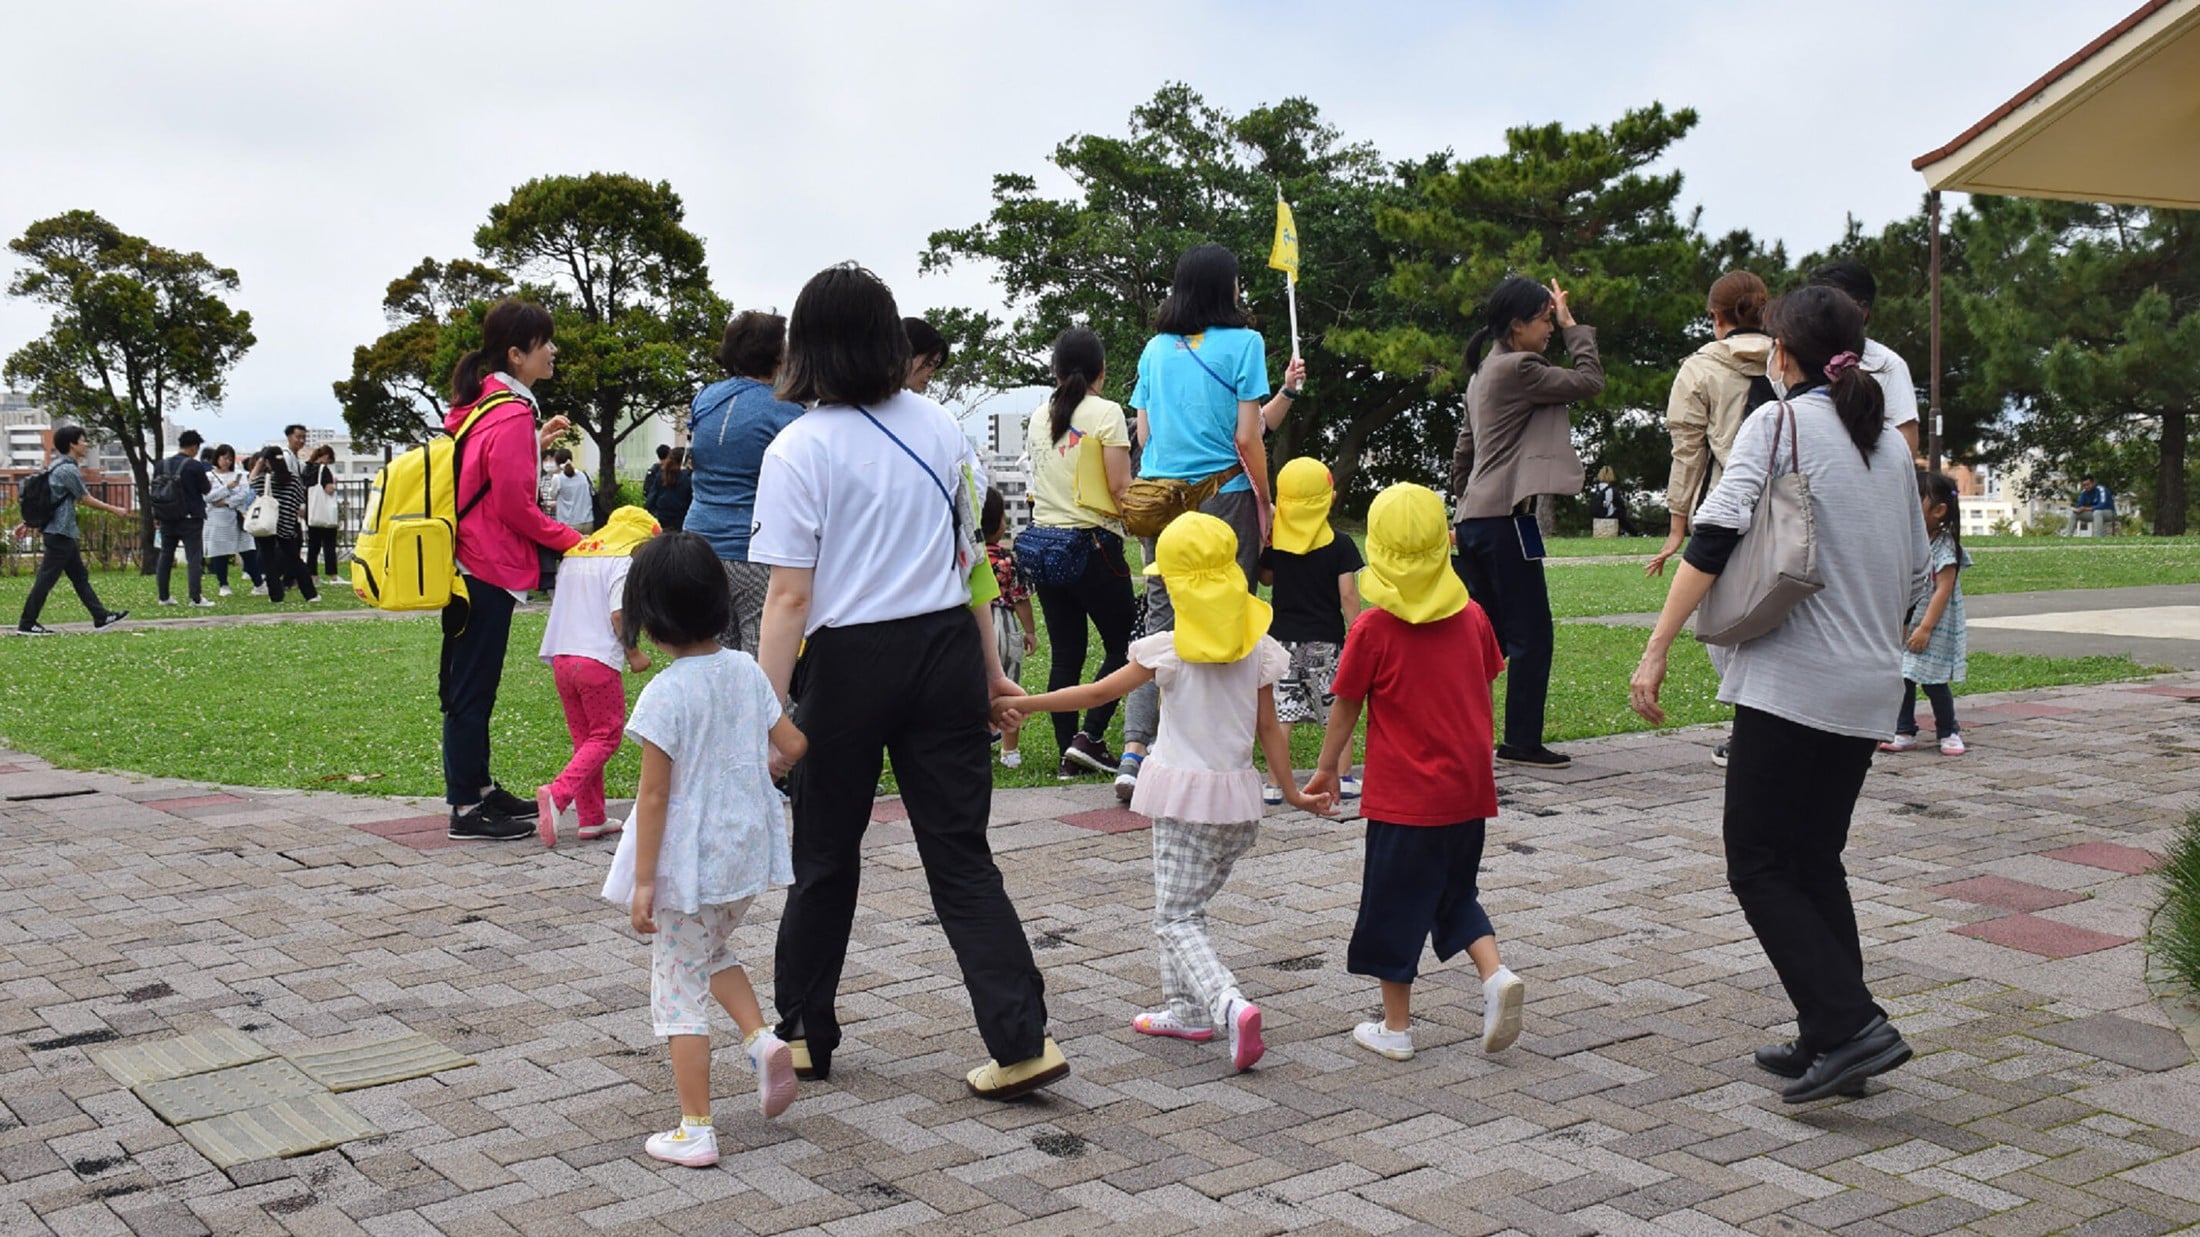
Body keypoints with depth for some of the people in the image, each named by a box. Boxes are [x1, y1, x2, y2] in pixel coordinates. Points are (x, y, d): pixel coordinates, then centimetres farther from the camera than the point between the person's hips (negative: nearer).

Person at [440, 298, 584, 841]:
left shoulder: (478, 403, 13)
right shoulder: (511, 415, -17)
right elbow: (514, 505, -19)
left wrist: (536, 443, 14)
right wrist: (569, 539, -9)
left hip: (466, 566, 10)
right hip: (488, 570, -10)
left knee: (472, 687, 17)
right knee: (471, 690, -4)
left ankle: (480, 788, 28)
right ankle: (466, 810, 2)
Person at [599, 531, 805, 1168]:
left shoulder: (664, 694, -19)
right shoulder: (746, 670, -1)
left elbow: (654, 795, -17)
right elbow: (793, 745, 4)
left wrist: (643, 882, -12)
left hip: (688, 864, -6)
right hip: (747, 850, 7)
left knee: (679, 989, 6)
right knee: (715, 951, 31)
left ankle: (695, 1131, 10)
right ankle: (763, 1039, 10)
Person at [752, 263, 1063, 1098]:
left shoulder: (799, 450, -9)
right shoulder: (940, 429, 6)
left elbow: (791, 597, -13)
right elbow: (969, 561, 12)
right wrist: (989, 668, 21)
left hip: (850, 662, -4)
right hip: (946, 650, 4)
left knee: (826, 857, 13)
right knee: (960, 852, 6)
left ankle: (805, 1034, 28)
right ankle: (1021, 1039, -2)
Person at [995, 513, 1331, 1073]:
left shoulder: (1170, 649, -9)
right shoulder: (1256, 648, 3)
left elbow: (1098, 693, -11)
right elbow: (1270, 729, 5)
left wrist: (1019, 703, -6)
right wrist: (1292, 792, 15)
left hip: (1185, 795, -5)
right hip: (1239, 797, 5)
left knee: (1176, 918, -3)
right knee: (1188, 905, 21)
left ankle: (1230, 1005, -23)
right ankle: (1186, 1009, 24)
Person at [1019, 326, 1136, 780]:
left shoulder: (1038, 417, 9)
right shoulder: (1106, 413, -8)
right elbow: (1120, 489, -12)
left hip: (1043, 541, 6)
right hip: (1092, 544, -6)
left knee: (1064, 653, 9)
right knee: (1122, 645, 8)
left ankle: (1068, 754, 9)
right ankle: (1089, 737, -4)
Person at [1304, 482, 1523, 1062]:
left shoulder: (1372, 629, -13)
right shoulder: (1471, 617, 0)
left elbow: (1346, 707, -4)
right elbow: (1485, 691, 11)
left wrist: (1328, 766, 11)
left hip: (1404, 796, -5)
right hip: (1469, 790, 5)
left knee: (1394, 904, 7)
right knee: (1455, 893, 22)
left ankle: (1395, 1028, 14)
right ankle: (1496, 974, 1)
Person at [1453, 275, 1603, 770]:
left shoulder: (1485, 372, 18)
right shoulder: (1517, 368, -11)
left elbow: (1463, 450, 22)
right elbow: (1589, 382, -11)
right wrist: (1573, 326, -1)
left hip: (1476, 519, 10)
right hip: (1506, 517, -10)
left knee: (1488, 635, 13)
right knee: (1531, 634, -4)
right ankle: (1522, 743, -1)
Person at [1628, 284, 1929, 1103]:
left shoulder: (1778, 423, -6)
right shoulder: (1891, 443, 14)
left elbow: (1714, 541, -16)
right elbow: (1913, 572, 18)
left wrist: (1657, 651, -17)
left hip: (1790, 682, -7)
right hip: (1867, 689, 7)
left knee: (1759, 867, -1)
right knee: (1815, 860, 16)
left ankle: (1850, 1026, -10)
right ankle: (1828, 1043, 17)